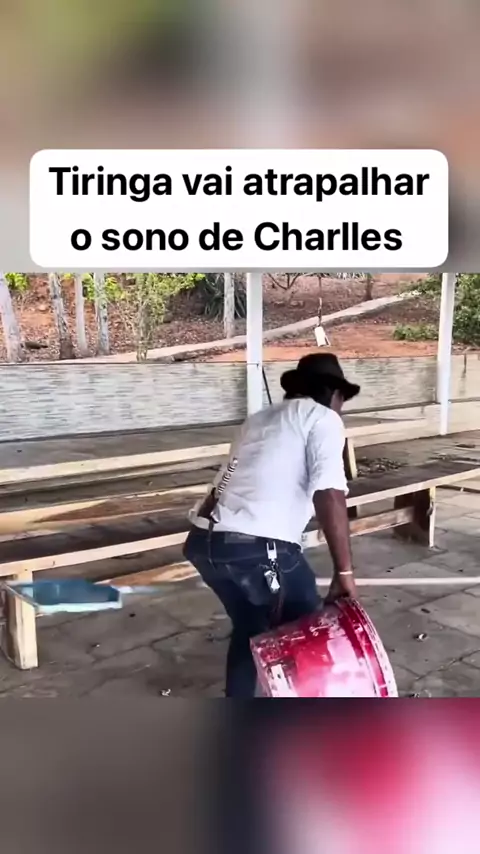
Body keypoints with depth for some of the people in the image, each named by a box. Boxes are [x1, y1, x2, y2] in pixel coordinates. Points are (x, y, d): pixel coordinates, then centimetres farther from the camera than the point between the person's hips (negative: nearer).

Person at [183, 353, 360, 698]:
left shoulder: (259, 419, 26)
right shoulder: (323, 418, 4)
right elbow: (329, 495, -12)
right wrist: (344, 571, -9)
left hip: (204, 540, 8)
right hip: (259, 547, -8)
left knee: (249, 627, 29)